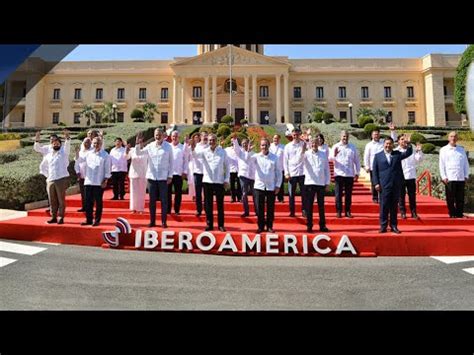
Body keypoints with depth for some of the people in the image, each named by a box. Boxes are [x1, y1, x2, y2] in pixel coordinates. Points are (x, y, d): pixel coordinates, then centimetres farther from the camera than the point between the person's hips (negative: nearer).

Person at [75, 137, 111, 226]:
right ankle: (88, 220, 17)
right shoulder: (88, 153, 12)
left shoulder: (105, 155, -1)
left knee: (98, 202, 2)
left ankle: (97, 220, 11)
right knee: (88, 202, 8)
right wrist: (77, 152, -3)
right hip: (88, 182, 4)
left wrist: (105, 181, -8)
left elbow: (107, 169, -3)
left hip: (99, 183, -4)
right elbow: (79, 160, 14)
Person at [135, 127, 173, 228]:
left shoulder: (168, 146, -1)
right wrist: (138, 144, -11)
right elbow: (138, 153, 7)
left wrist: (170, 176, -3)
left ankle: (164, 222, 11)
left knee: (163, 200, 2)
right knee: (152, 200, 8)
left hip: (163, 177, -2)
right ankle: (152, 221, 18)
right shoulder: (150, 146, 3)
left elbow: (171, 162, 1)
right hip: (151, 177, 2)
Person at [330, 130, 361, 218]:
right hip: (339, 174, -1)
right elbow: (330, 158, -7)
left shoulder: (353, 147, 8)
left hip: (350, 174, 2)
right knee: (338, 194, 1)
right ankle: (338, 211, 10)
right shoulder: (336, 146, 3)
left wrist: (357, 173, 7)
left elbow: (356, 160, 11)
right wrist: (334, 155, -30)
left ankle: (348, 211, 16)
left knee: (348, 194, 7)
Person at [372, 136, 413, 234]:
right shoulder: (378, 156, 6)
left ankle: (394, 226, 15)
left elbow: (408, 153, 0)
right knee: (384, 206, 0)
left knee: (394, 206, 8)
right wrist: (376, 183, -4)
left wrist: (409, 144, -15)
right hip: (384, 185, -2)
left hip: (396, 185, 2)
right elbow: (375, 171, 3)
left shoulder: (397, 154, 13)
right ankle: (383, 226, 7)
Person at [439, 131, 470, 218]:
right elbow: (441, 164, 0)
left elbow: (466, 164, 15)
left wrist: (466, 176, 7)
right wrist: (444, 177, -6)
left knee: (460, 198, 5)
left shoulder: (461, 150, 14)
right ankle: (452, 214, 7)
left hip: (461, 178, 3)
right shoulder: (443, 150, 5)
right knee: (450, 198, -1)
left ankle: (460, 214, 12)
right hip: (449, 178, -3)